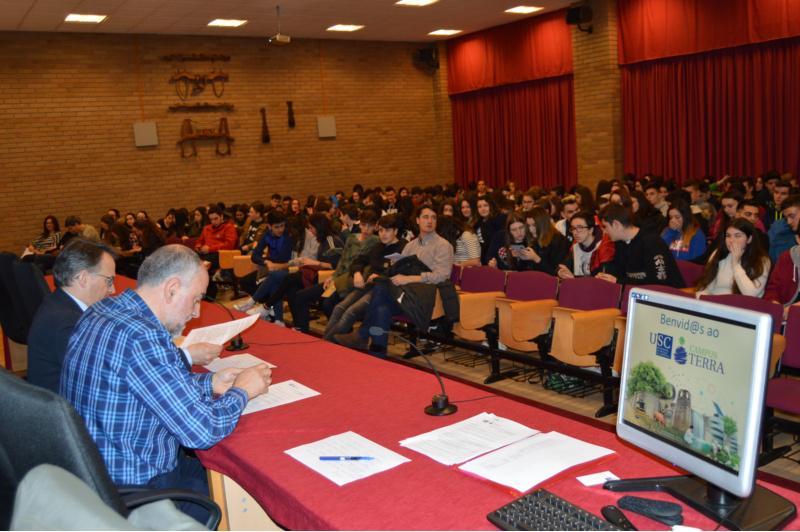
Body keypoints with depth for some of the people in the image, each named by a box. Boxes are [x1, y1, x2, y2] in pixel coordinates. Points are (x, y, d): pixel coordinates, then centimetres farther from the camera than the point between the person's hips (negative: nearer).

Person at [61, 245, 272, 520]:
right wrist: (241, 391, -9)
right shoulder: (142, 337, -30)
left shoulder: (102, 311, 0)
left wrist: (210, 382, 5)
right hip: (136, 488, -9)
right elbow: (203, 430, -27)